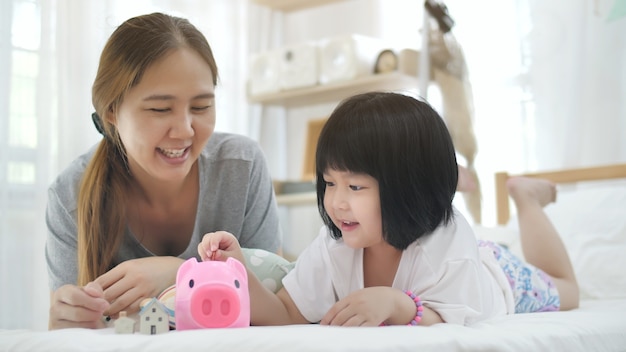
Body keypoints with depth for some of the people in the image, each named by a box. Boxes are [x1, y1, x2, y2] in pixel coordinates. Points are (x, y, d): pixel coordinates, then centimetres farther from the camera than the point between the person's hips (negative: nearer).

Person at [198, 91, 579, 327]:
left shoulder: (447, 250, -48)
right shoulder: (333, 247, -35)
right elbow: (284, 316, -35)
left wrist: (397, 304, -68)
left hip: (498, 278, -2)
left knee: (564, 294, 29)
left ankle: (526, 196, 40)